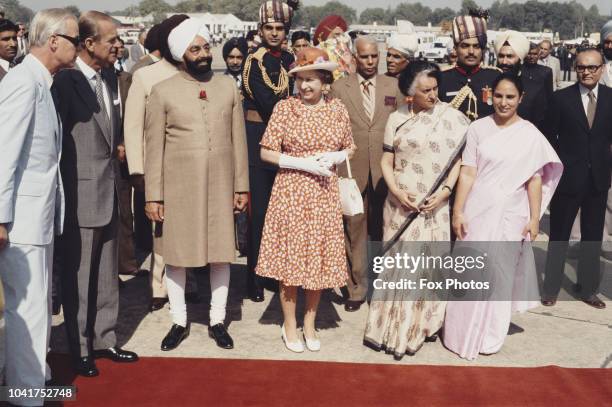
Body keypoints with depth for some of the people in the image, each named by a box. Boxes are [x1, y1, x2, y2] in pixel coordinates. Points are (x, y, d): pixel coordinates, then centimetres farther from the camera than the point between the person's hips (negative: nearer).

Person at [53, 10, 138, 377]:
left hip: (110, 192, 7)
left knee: (107, 275, 17)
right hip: (81, 195, -7)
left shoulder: (110, 76, 8)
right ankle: (80, 349, 21)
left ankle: (104, 339, 31)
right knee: (79, 277, 7)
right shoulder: (66, 81, -15)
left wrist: (118, 149, 6)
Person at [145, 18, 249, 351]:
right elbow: (154, 147, -2)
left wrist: (241, 186, 4)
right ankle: (179, 321, 23)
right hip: (178, 187, -2)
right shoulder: (163, 92, -3)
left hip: (220, 186, 2)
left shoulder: (228, 87, 5)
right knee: (176, 254, 7)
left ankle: (217, 320, 22)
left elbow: (238, 140, 6)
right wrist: (153, 196, -4)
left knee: (221, 254, 8)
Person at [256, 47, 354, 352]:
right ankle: (289, 324, 21)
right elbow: (267, 153, -5)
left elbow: (349, 149, 14)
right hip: (291, 192, -2)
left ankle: (310, 323, 24)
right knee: (290, 256, 3)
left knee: (320, 258, 8)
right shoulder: (285, 108, -4)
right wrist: (304, 163, -14)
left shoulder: (338, 110, 4)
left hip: (325, 193, 3)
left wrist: (334, 157, -8)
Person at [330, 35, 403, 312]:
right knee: (355, 230, 3)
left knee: (383, 230, 7)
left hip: (385, 171, 1)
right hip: (351, 170, -1)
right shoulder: (339, 88, 5)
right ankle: (356, 289, 13)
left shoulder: (394, 86, 8)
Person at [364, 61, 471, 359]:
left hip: (436, 206, -1)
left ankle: (418, 327, 21)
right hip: (401, 203, 1)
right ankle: (391, 326, 21)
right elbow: (387, 161, 5)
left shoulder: (451, 117, -3)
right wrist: (396, 192, -9)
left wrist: (445, 191, -14)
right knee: (397, 264, 8)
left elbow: (460, 158, -2)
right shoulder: (397, 118, 3)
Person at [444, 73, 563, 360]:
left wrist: (534, 218, -4)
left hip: (510, 215, 0)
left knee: (499, 273, 9)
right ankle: (464, 331, 21)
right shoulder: (478, 128, -1)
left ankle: (491, 335, 23)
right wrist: (457, 212, -7)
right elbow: (467, 173, -2)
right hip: (477, 211, 0)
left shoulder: (530, 134, -1)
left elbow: (535, 179, -1)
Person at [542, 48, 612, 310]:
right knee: (559, 236, 9)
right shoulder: (562, 98, -6)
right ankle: (551, 288, 22)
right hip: (568, 177, -2)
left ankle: (588, 288, 28)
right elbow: (549, 137, -2)